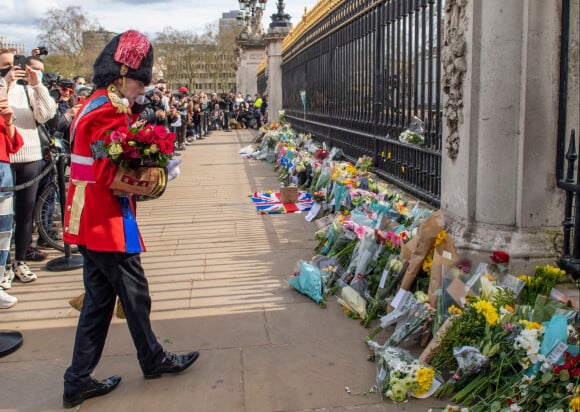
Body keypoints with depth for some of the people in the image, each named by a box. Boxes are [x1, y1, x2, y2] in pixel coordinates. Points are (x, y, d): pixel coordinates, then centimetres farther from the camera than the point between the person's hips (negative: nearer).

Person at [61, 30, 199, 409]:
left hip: (90, 219, 10)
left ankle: (79, 380, 21)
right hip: (108, 221, -10)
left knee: (99, 299, 14)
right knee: (135, 295, 7)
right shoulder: (110, 111, -18)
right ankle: (154, 360, 27)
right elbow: (110, 176, -24)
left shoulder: (96, 104, 14)